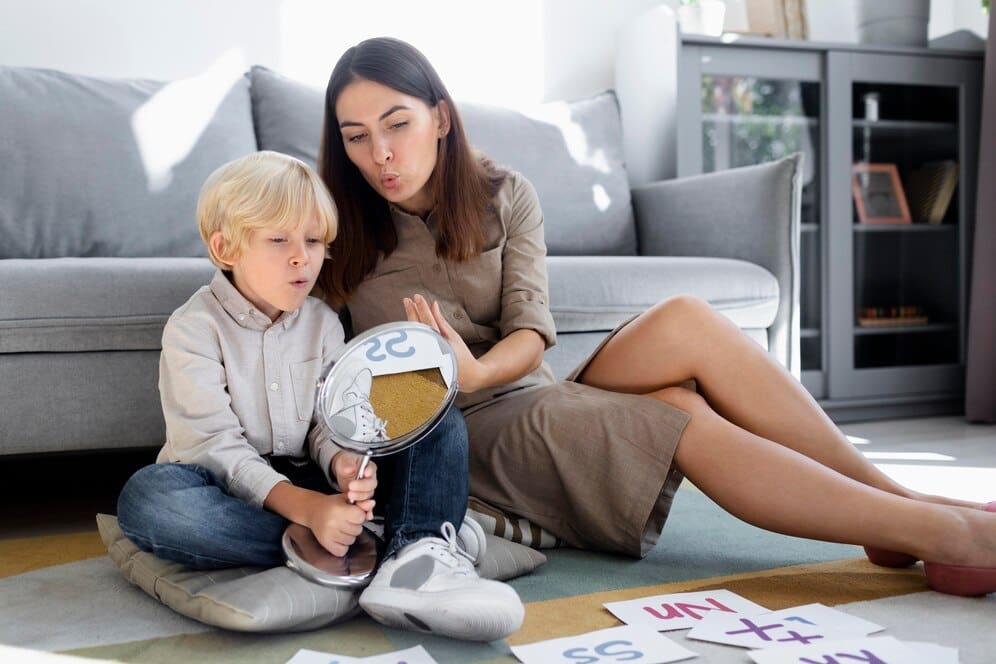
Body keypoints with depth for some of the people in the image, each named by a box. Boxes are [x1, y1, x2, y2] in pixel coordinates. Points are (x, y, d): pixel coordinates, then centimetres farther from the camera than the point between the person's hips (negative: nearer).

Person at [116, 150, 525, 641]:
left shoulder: (323, 322, 4)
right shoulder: (194, 328, -12)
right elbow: (215, 445, -20)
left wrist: (344, 463, -28)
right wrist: (307, 508, -34)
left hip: (307, 481, 4)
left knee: (440, 421, -7)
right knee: (145, 497, -38)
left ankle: (419, 551, -36)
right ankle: (354, 545, -32)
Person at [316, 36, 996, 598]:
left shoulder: (505, 197, 5)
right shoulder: (343, 239, -1)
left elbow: (531, 335, -7)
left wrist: (476, 370, -30)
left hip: (536, 396, 4)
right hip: (468, 438, -3)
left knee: (683, 319, -25)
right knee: (684, 414, -28)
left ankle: (898, 499, -19)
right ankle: (941, 532, -24)